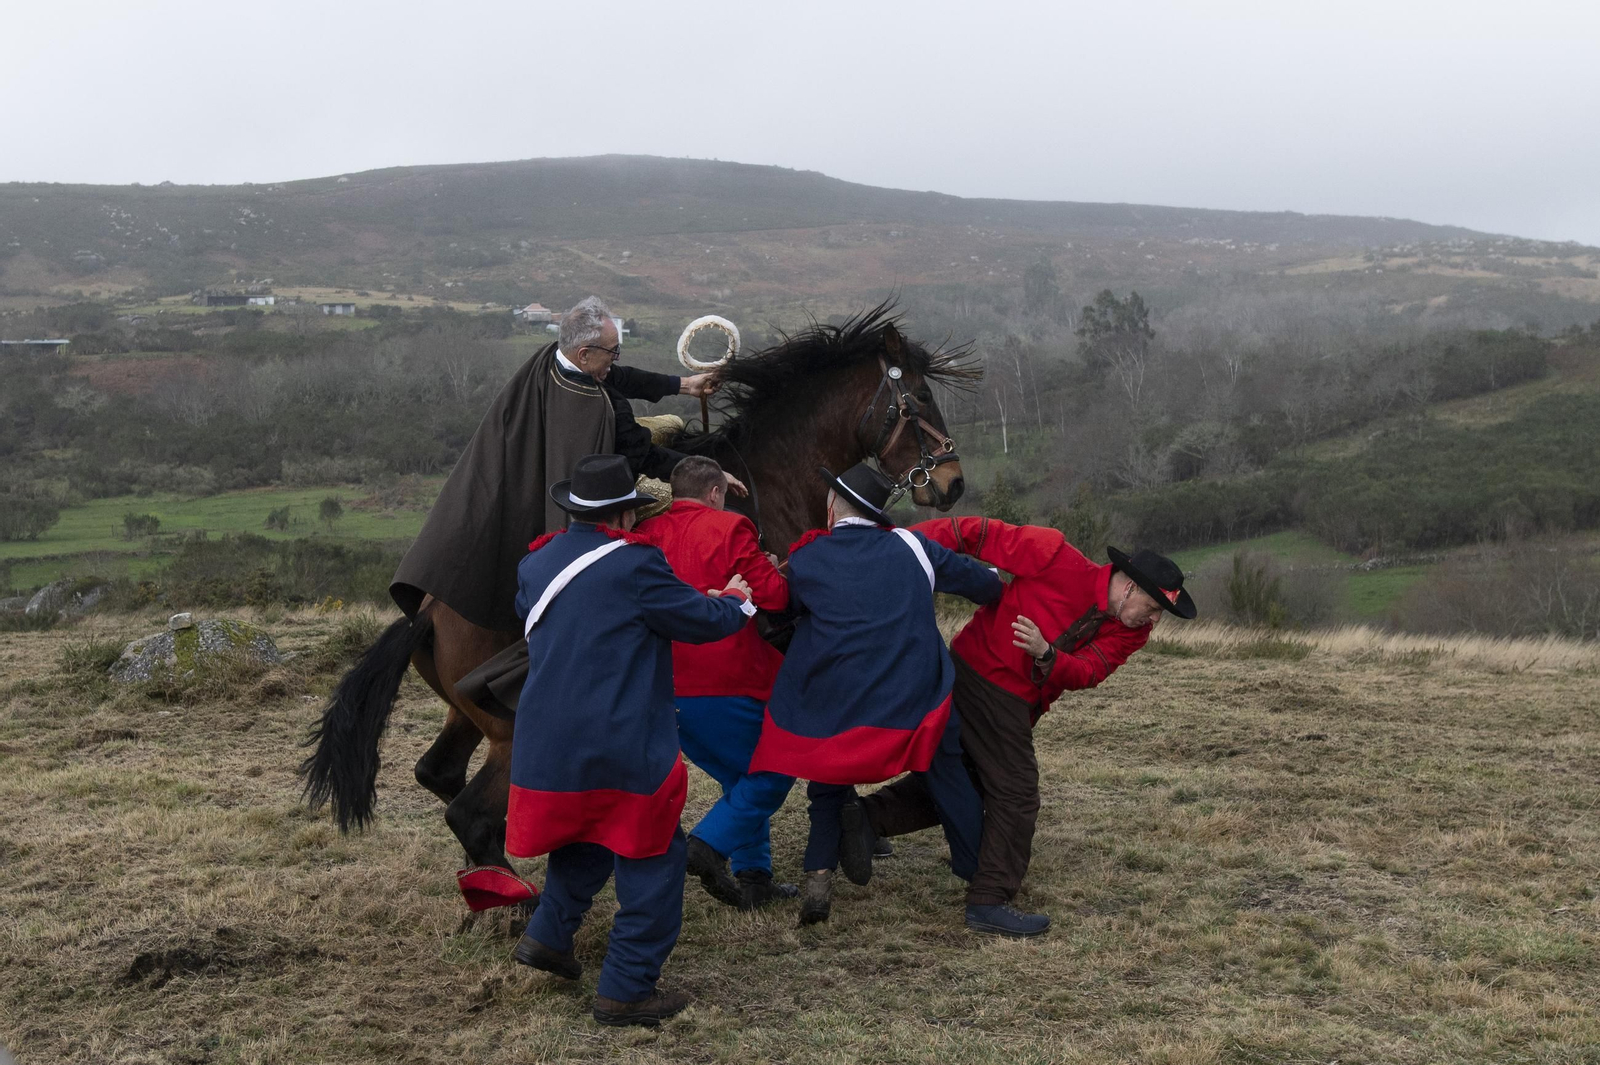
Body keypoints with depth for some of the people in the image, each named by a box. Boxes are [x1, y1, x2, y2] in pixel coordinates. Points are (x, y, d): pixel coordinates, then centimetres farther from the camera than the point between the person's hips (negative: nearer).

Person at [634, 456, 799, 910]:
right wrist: (774, 571, 10)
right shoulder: (728, 530, -8)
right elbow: (774, 596, -11)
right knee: (774, 772, 9)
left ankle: (753, 877, 16)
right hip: (727, 682, -7)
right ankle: (709, 844, -9)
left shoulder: (648, 534, 7)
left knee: (744, 778, 21)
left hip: (666, 691, 7)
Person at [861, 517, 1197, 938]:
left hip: (1014, 704, 9)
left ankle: (862, 817, 22)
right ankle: (990, 901, -2)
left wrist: (1046, 654, -35)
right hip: (984, 677, -9)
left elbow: (1086, 673, -14)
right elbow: (977, 533, -20)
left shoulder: (1131, 632, -2)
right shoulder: (1059, 560, -21)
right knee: (1015, 794, -7)